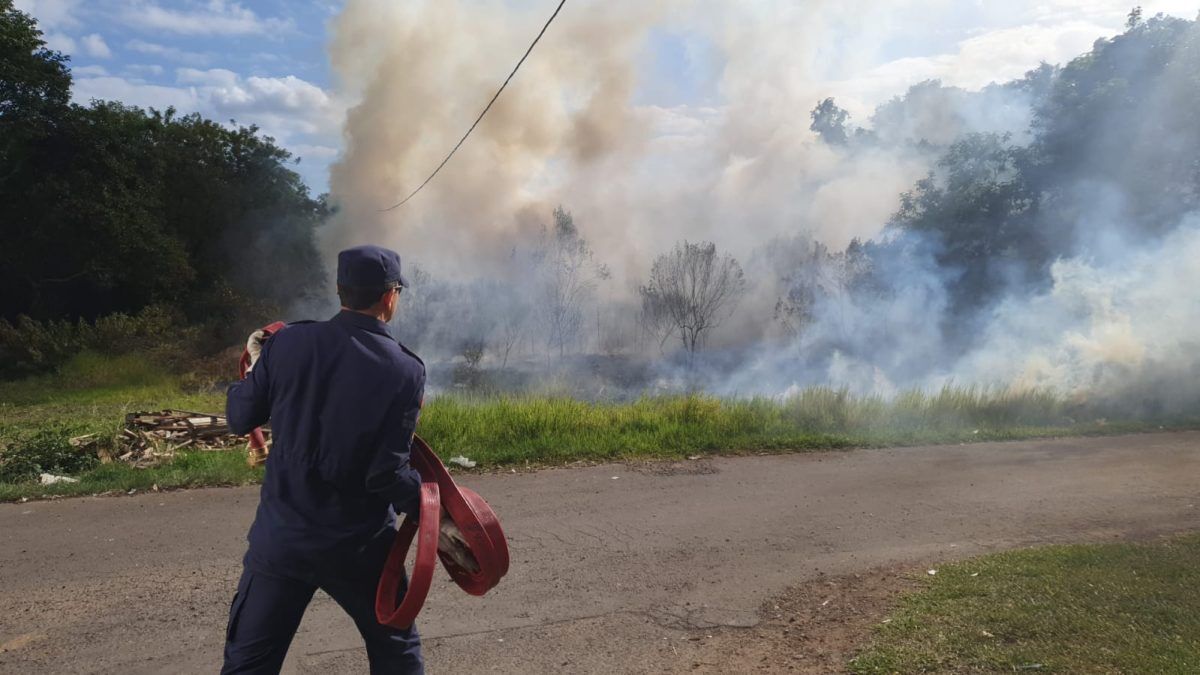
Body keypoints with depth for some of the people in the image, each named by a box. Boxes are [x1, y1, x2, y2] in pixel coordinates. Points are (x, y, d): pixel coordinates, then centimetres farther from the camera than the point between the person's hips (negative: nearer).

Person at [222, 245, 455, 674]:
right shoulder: (405, 370, -13)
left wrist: (256, 365, 20)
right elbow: (386, 474, -17)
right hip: (361, 546, -1)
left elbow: (240, 419, 3)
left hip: (281, 538, 2)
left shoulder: (288, 343, -8)